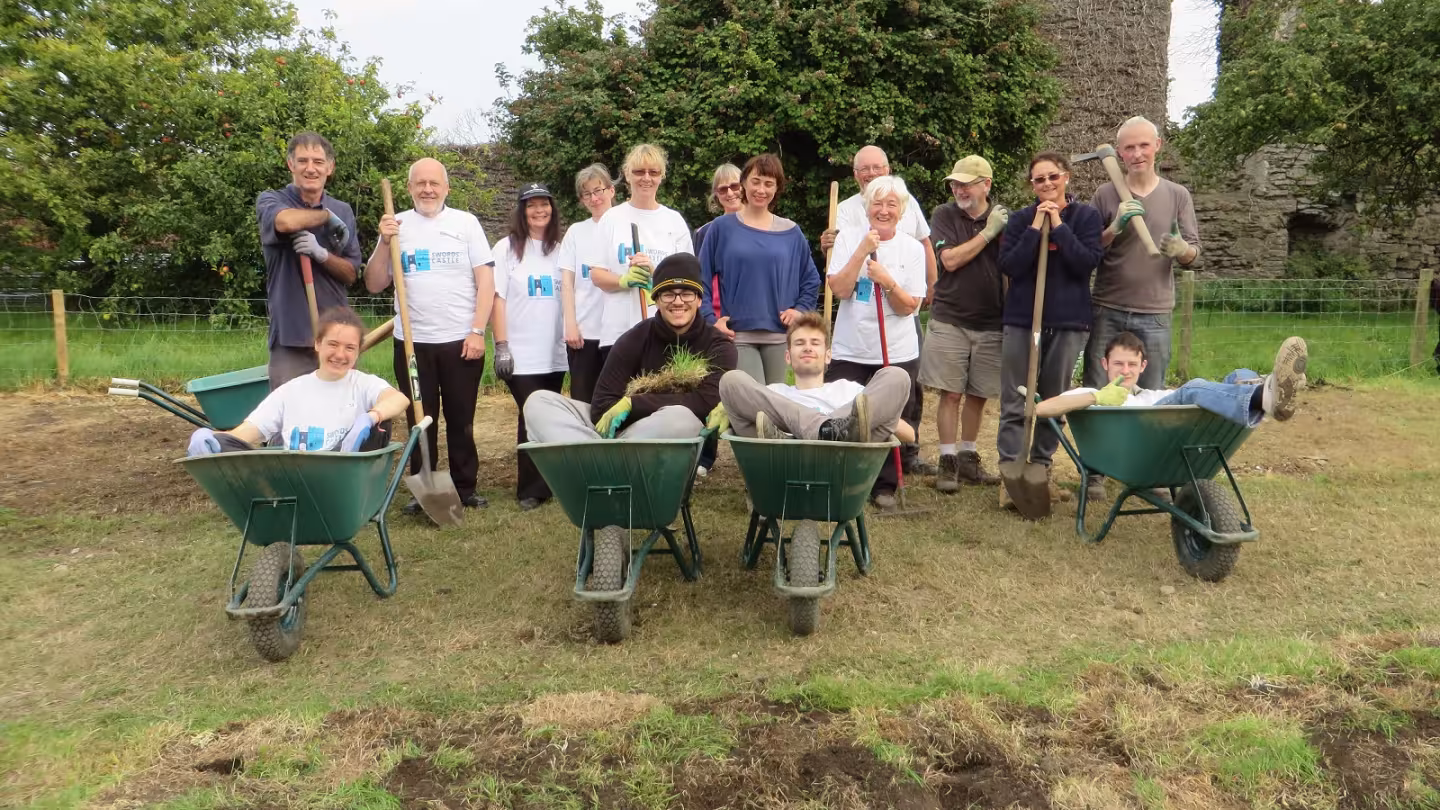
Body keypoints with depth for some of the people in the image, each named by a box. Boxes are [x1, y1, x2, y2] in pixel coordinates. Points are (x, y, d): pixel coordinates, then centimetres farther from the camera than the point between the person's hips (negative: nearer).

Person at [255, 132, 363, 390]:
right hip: (291, 335, -3)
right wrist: (327, 215, -9)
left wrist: (321, 253, -14)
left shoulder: (343, 212, 10)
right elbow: (287, 221, -26)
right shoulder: (271, 200, -1)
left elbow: (350, 275, 5)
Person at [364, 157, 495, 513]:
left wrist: (477, 330, -9)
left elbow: (486, 280, -2)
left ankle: (465, 488, 17)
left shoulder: (465, 222, 2)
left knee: (461, 420, 7)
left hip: (461, 341, -1)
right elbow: (374, 285, 4)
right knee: (419, 421, 8)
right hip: (412, 342, 2)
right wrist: (384, 243, -9)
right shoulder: (396, 226, 6)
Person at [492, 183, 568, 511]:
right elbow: (497, 298, -4)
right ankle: (531, 488, 4)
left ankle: (542, 483, 21)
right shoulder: (506, 248, 0)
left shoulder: (560, 250, 10)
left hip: (555, 353, 4)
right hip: (520, 354, -4)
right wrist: (501, 345, -11)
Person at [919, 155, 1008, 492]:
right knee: (951, 394, -2)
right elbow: (950, 260, -13)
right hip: (950, 320, -2)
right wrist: (988, 232, -12)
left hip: (991, 322, 2)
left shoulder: (1003, 218, 5)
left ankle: (968, 457, 24)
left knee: (978, 395, 10)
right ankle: (947, 462, 7)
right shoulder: (943, 215, 0)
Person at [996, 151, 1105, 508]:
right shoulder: (1020, 219, 4)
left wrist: (1058, 226, -12)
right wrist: (1035, 228, -12)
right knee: (1014, 404, -3)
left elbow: (1088, 261, -9)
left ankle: (1041, 467, 21)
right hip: (1021, 319, 0)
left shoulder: (1086, 216, 4)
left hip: (1068, 321, 0)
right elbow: (1008, 265, -6)